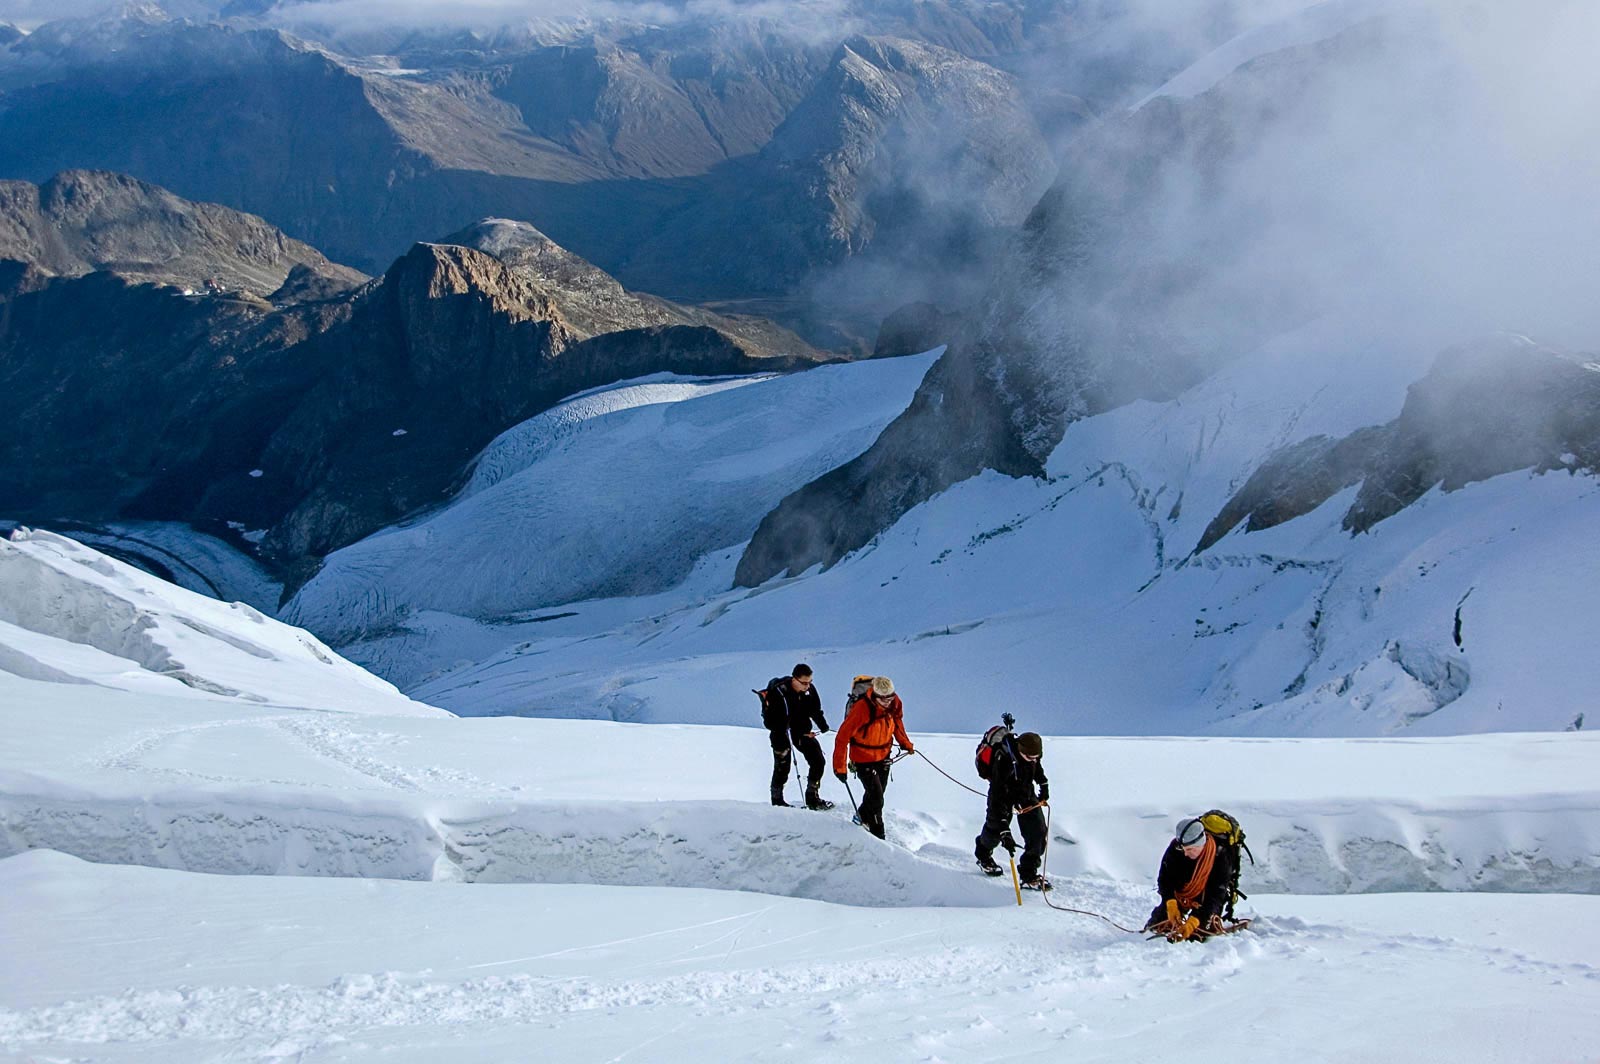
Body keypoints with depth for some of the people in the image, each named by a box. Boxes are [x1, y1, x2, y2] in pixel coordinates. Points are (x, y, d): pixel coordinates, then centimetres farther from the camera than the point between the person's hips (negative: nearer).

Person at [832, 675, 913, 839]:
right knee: (876, 798, -9)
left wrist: (905, 743, 19)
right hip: (864, 758, -6)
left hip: (884, 756, 6)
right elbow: (842, 736, -26)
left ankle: (863, 818, 46)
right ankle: (877, 836, 5)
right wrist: (840, 767, -26)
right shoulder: (861, 709, -31)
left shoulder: (895, 704, -14)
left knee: (878, 792, 21)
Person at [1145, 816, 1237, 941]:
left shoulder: (1221, 857, -33)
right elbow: (1165, 878, -17)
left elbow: (1216, 895, -32)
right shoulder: (1176, 847, -26)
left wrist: (1194, 921, -41)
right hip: (1181, 892, 2)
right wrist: (1171, 904, -34)